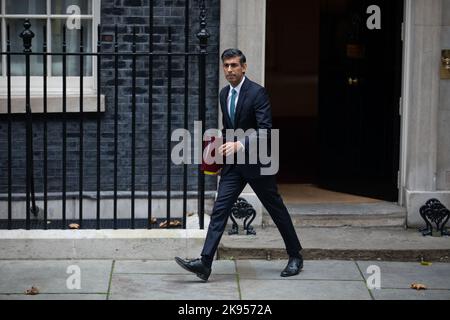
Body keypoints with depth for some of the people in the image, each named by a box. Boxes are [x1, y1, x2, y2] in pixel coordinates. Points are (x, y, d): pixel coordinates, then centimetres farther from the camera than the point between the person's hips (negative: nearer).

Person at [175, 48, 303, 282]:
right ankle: (205, 263, -12)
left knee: (276, 209, 8)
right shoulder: (224, 94, 10)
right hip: (233, 163, 6)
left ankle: (295, 257, 24)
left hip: (256, 162, -6)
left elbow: (265, 129, -22)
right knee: (219, 210, -5)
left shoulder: (257, 92, -14)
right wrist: (223, 144, 11)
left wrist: (240, 145, -31)